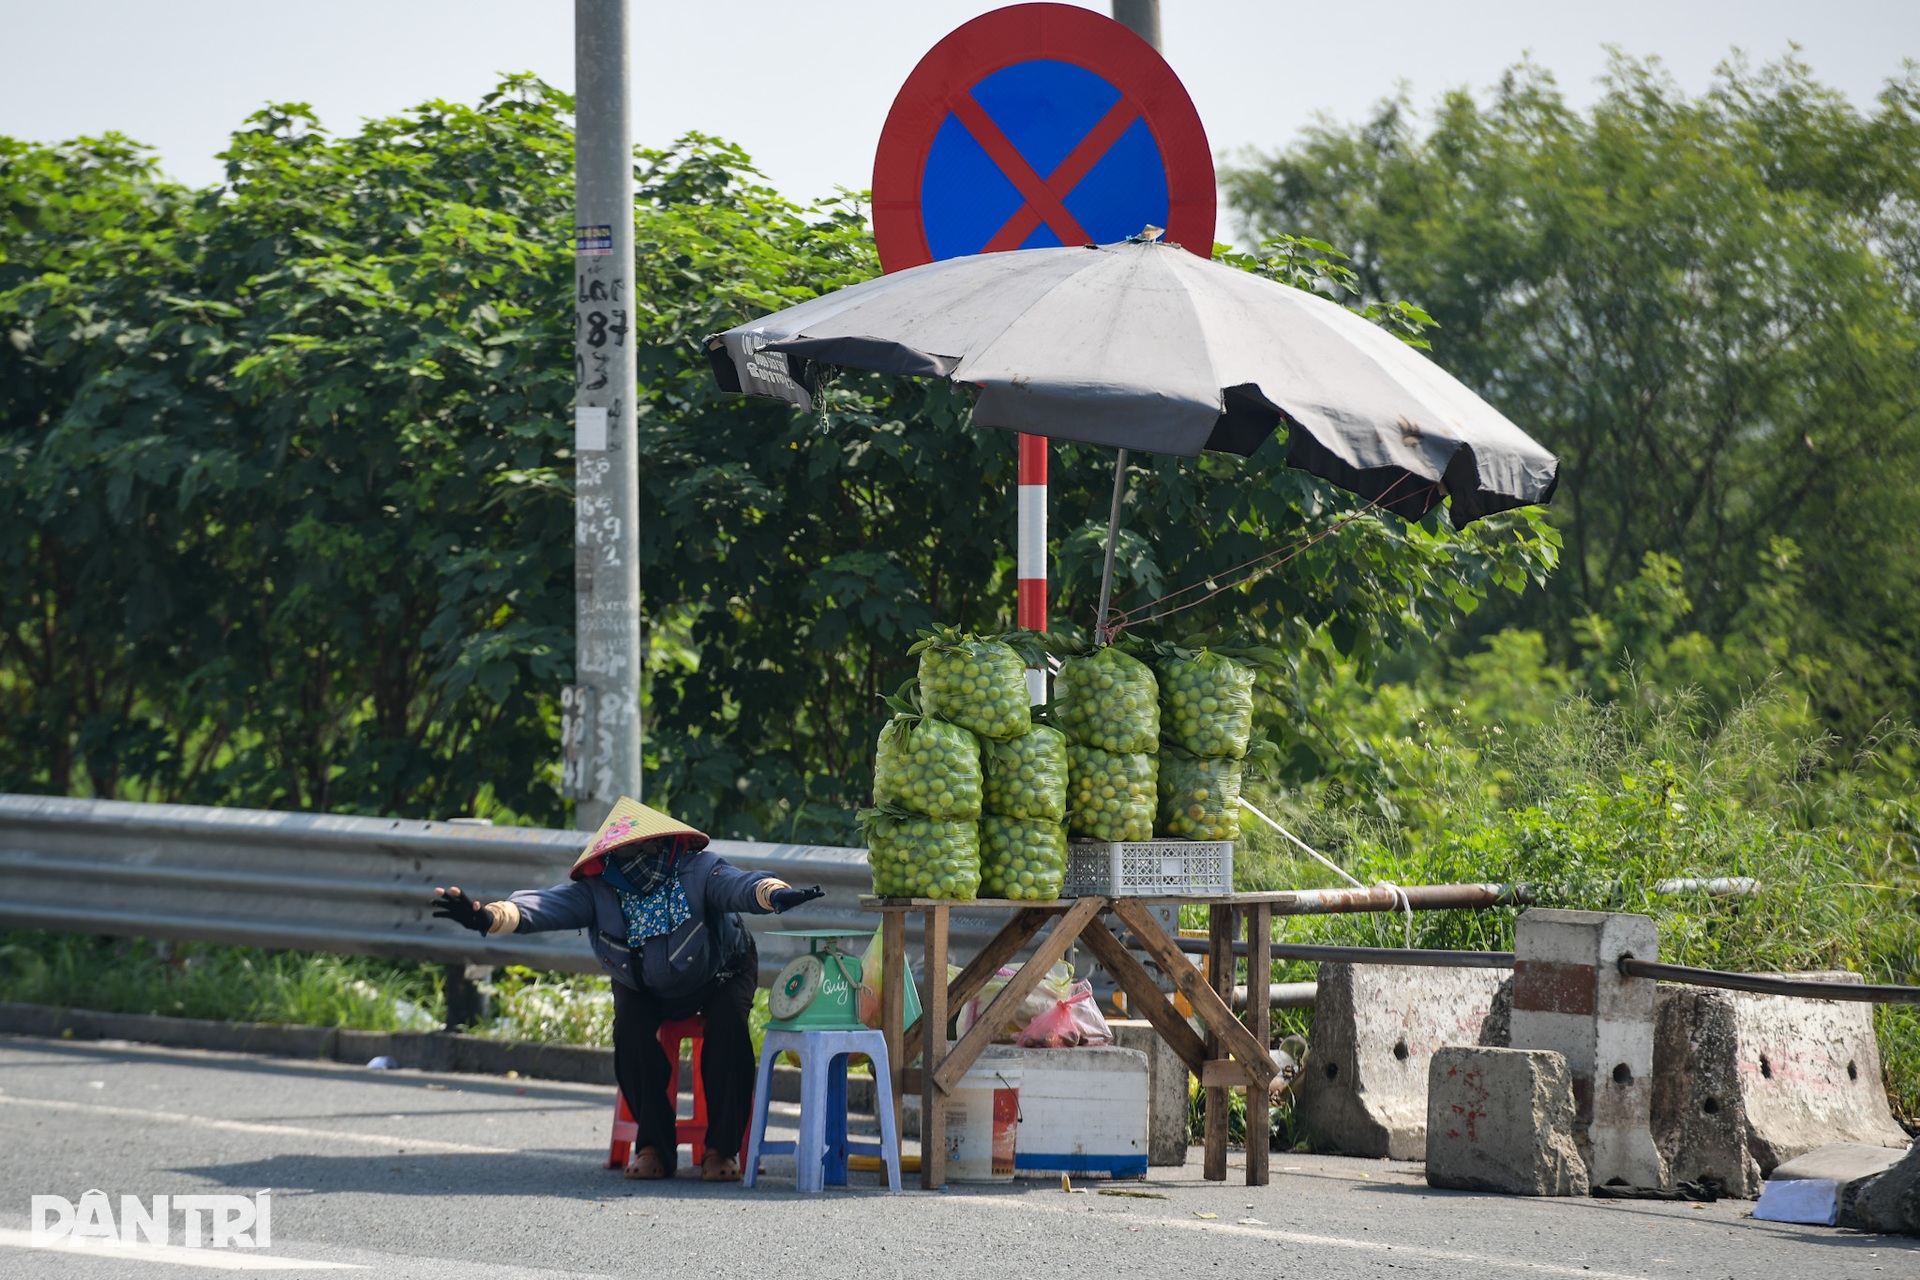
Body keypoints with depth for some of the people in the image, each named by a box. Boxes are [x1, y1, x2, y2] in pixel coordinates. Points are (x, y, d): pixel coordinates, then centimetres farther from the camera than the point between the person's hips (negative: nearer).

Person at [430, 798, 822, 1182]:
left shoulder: (697, 872, -29)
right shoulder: (598, 891, -24)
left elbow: (740, 885, -47)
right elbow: (542, 906, -37)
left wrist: (775, 893, -72)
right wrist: (487, 918, -57)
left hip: (718, 975, -2)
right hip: (645, 988, 2)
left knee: (728, 1022, -29)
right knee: (631, 1028, -27)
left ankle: (721, 1148, -20)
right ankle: (655, 1146, -14)